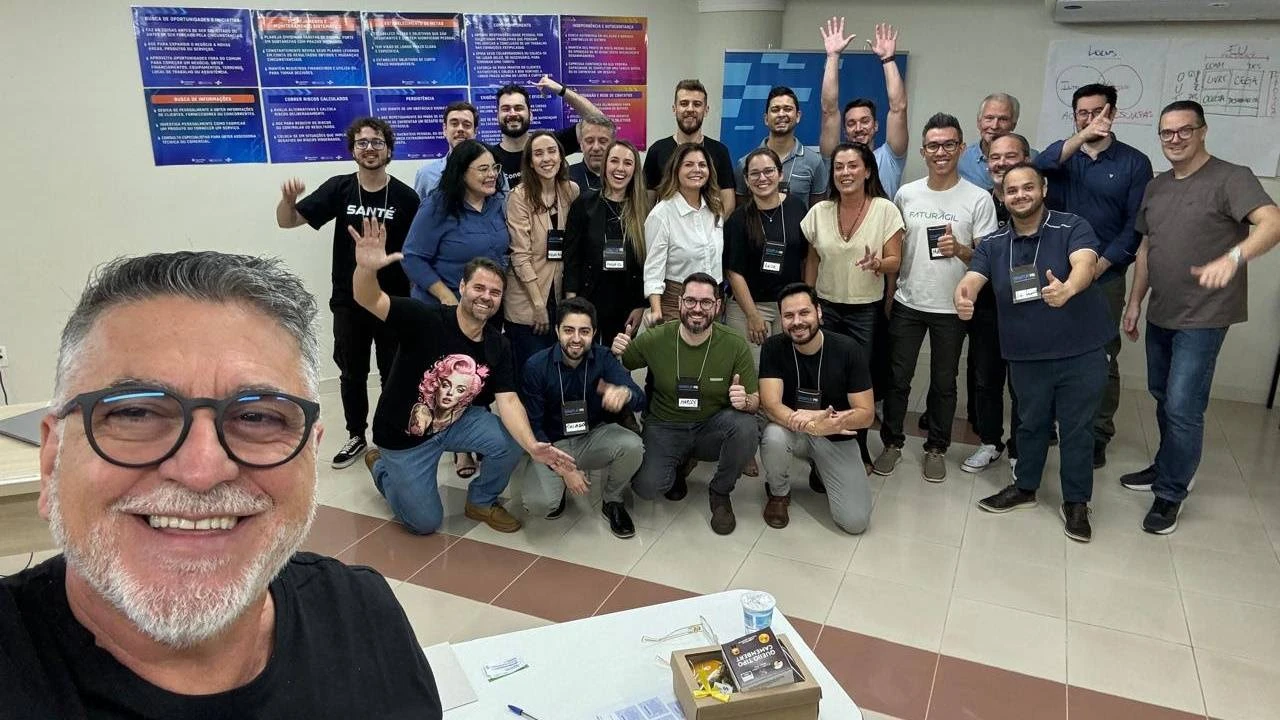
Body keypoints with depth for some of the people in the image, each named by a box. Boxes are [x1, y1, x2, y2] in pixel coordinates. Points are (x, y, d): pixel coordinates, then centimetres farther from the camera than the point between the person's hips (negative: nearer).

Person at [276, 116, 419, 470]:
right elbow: (287, 221, -3)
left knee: (393, 372, 12)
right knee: (352, 373, 14)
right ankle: (356, 436, 31)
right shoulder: (339, 188, -4)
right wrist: (288, 199, -25)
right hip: (348, 301, 2)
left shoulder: (405, 196, -8)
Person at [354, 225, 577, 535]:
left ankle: (481, 502, 10)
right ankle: (382, 466, 32)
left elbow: (508, 400, -18)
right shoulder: (425, 319, -25)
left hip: (457, 422, 4)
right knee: (425, 522, 4)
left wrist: (532, 445, -35)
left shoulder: (498, 346, -10)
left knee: (510, 442, -22)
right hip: (403, 433, -4)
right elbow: (369, 300, -35)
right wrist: (366, 269, -60)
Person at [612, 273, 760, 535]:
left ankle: (720, 494, -2)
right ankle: (678, 466, 14)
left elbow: (756, 402, -5)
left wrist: (745, 401, -30)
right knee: (647, 487, -25)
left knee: (746, 427, -32)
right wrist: (615, 352, -20)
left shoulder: (735, 346, -12)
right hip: (665, 427, 0)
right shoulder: (655, 339, -11)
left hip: (712, 428, 0)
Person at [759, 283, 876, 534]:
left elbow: (866, 414, -14)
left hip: (835, 438, 1)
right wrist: (813, 425, -42)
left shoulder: (848, 350, -14)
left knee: (855, 522, -14)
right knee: (773, 436, -37)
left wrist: (829, 423, -35)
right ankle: (778, 493, -2)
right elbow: (771, 405, -23)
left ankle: (820, 472, 19)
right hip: (793, 433, 0)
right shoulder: (773, 348, -13)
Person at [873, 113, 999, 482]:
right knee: (898, 378, 9)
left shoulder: (978, 199, -6)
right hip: (907, 303, 2)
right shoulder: (906, 194, 3)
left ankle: (936, 448, 26)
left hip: (951, 308, -2)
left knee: (944, 382, 10)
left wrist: (959, 250, -25)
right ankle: (892, 442, 25)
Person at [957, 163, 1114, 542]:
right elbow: (971, 279, -13)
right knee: (1031, 423, 19)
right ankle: (1024, 487, 37)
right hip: (1026, 355, 3)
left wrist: (1067, 288, -51)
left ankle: (1076, 502, 25)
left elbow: (1084, 264, -27)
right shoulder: (993, 244, 2)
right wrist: (963, 298, -38)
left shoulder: (1072, 227, -9)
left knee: (1077, 428, 9)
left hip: (1081, 352, -3)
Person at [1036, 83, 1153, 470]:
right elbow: (1041, 164, -19)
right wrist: (1082, 137, -32)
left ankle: (1098, 435, 16)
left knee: (1102, 358, 5)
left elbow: (1136, 225, -4)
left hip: (1105, 277, -2)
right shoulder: (1062, 152, 7)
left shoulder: (1134, 162, 1)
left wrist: (1100, 265, -13)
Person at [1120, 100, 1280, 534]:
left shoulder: (1231, 179, -12)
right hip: (1160, 314, 7)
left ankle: (1170, 493, 7)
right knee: (1162, 397, 18)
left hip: (1203, 318, -7)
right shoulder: (1156, 187, 11)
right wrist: (1135, 301, 16)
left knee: (1182, 407, -7)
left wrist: (1233, 257, -45)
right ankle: (1169, 467, 36)